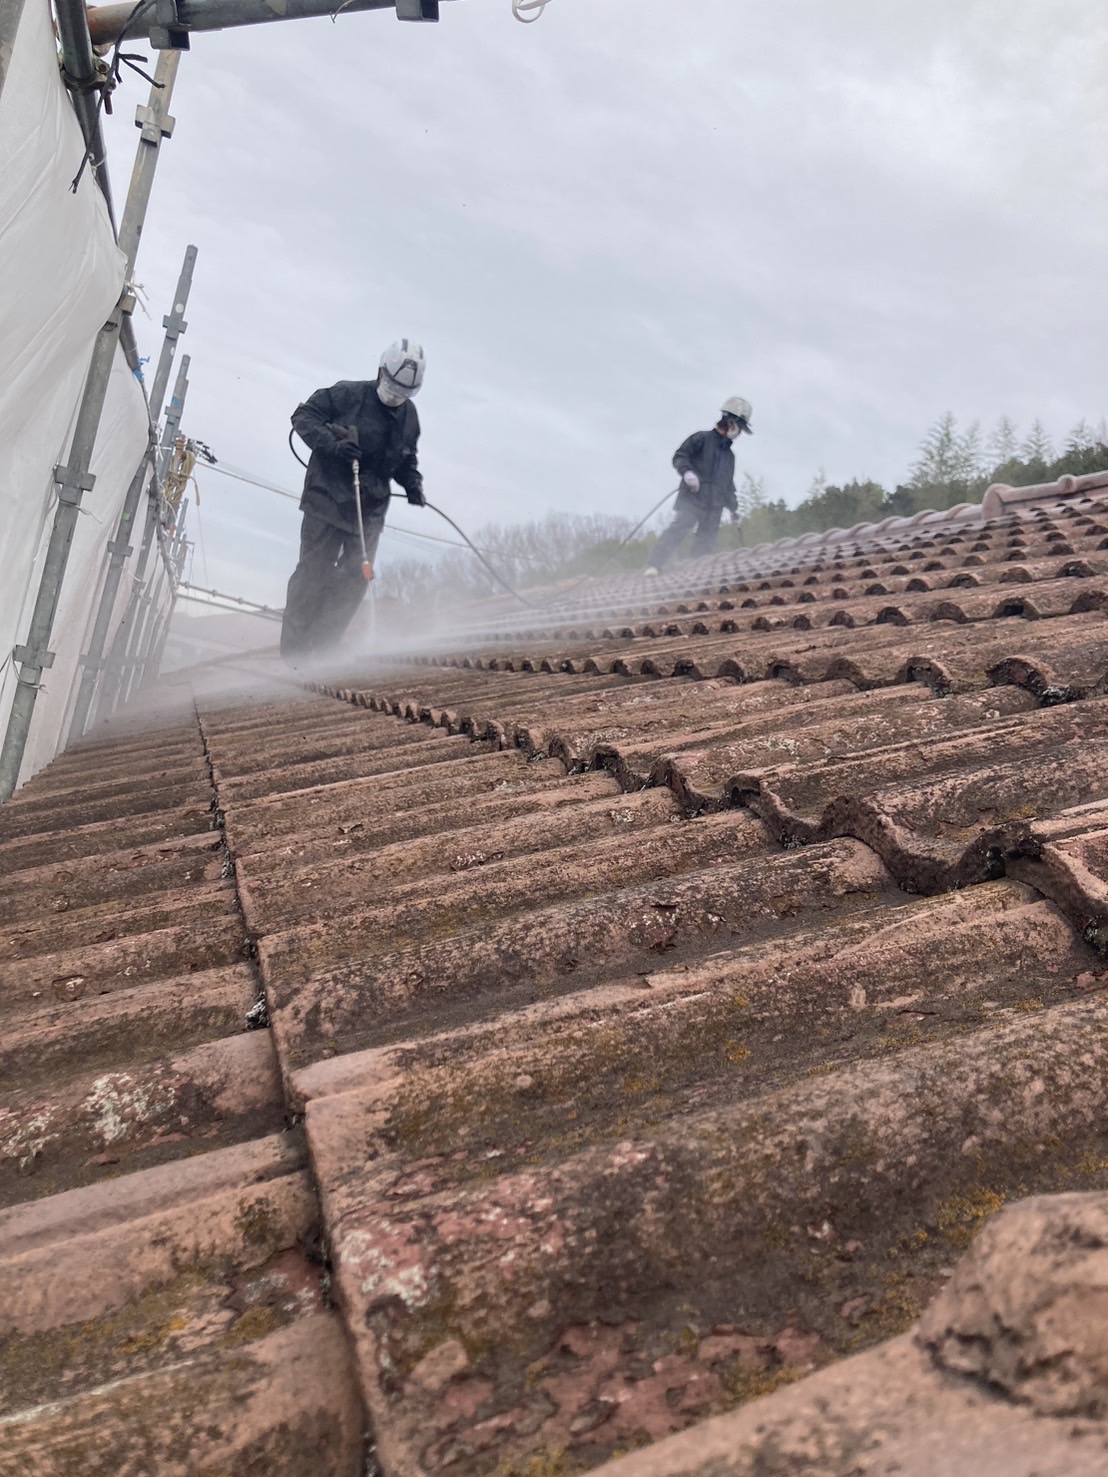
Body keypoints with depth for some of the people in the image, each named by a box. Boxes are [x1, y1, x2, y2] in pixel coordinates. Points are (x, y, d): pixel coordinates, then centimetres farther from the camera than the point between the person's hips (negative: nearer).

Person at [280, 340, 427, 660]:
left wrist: (412, 483, 4)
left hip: (370, 510, 5)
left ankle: (321, 646, 12)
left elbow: (406, 459, 23)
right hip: (328, 499, -5)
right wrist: (331, 443, -22)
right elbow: (303, 416, -6)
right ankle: (293, 648, 4)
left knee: (355, 579, 3)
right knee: (314, 572, -4)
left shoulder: (409, 416, 10)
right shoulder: (347, 394, -7)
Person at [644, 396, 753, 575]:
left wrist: (733, 507, 32)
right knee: (678, 529, -22)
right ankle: (654, 566, -29)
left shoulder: (729, 455, 28)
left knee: (705, 544, -3)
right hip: (692, 499, -7)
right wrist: (687, 472, -21)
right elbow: (679, 456, -3)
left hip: (714, 508, 7)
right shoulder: (702, 438, 6)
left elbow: (728, 486, 35)